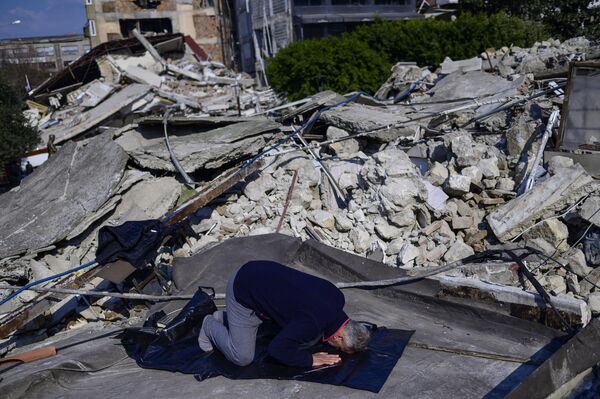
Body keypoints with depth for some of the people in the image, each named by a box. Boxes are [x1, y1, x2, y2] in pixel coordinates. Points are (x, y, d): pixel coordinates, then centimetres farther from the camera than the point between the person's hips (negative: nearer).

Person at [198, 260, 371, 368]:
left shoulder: (337, 297, -7)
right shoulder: (313, 323, -32)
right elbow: (277, 349, -23)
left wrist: (322, 335, 1)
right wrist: (310, 359, -12)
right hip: (242, 290, -8)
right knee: (242, 358, -6)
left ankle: (225, 317, 23)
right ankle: (211, 325, 23)